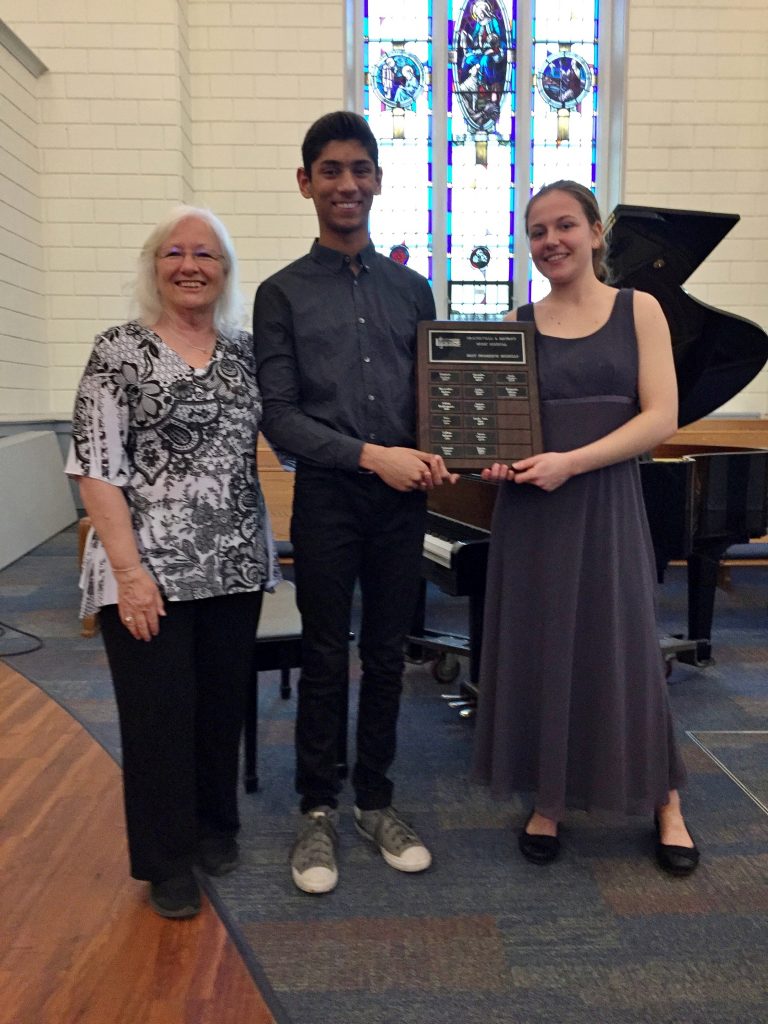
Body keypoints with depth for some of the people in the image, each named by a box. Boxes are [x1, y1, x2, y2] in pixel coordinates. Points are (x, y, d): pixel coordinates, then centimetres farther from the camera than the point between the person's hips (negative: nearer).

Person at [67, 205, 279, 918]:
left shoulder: (244, 350, 8)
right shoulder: (120, 351, -5)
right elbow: (96, 469, -10)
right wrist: (130, 571, -15)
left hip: (235, 566, 5)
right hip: (149, 570, -4)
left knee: (223, 704, 15)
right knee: (160, 713, 5)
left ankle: (215, 827, 38)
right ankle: (167, 862, 26)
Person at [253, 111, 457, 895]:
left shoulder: (410, 289, 11)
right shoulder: (283, 293, 1)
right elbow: (278, 415, -6)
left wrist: (435, 456, -8)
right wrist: (372, 455, -16)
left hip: (402, 500, 3)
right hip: (327, 498, -3)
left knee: (386, 655, 11)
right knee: (325, 659, 5)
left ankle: (375, 801, 27)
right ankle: (317, 810, 23)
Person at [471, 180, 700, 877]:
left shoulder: (639, 310, 2)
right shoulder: (517, 324, 7)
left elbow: (661, 417, -7)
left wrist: (570, 461, -17)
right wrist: (498, 458, -12)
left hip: (607, 502, -2)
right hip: (529, 509, 2)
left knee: (624, 649, 4)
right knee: (537, 650, 6)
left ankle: (666, 805, 25)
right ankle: (548, 800, 25)